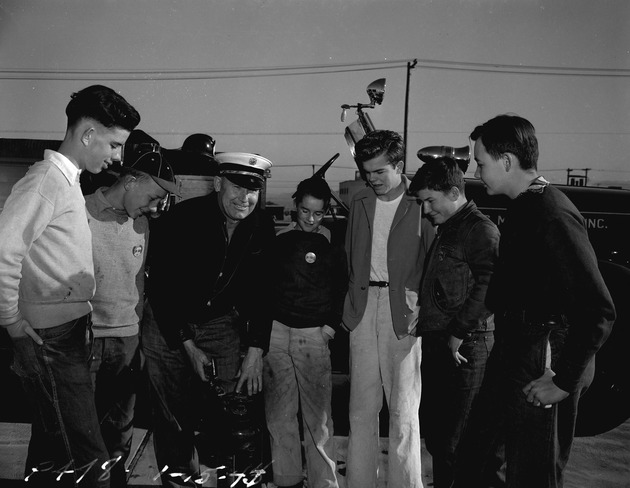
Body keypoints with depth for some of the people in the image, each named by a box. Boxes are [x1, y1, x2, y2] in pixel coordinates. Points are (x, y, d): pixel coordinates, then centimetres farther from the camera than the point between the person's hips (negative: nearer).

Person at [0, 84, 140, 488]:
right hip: (51, 341, -10)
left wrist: (82, 319, 11)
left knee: (51, 453, 20)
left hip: (71, 335, 10)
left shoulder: (69, 181, 17)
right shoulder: (46, 180, -13)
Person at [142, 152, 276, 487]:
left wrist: (255, 351, -8)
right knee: (173, 417, 6)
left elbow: (261, 290, -3)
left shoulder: (262, 226, -9)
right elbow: (161, 288, -16)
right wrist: (188, 345, -15)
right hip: (169, 325, -2)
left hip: (221, 323, 3)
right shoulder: (180, 219, -21)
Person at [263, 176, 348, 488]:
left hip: (313, 334, -2)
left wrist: (332, 325, -1)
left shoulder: (332, 244, 5)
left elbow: (342, 289, 9)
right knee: (278, 413, 7)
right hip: (275, 331, 2)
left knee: (318, 415, -2)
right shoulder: (279, 240, 9)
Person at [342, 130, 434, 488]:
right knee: (362, 407, 10)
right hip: (363, 305, 5)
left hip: (404, 310, -4)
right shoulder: (360, 202, 13)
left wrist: (423, 306, -14)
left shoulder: (420, 203, -4)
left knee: (404, 409, 1)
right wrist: (350, 303, 9)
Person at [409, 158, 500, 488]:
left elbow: (487, 288, -21)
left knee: (453, 440, -1)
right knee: (432, 428, 18)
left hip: (465, 348, -9)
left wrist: (458, 334, -18)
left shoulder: (480, 229, -11)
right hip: (436, 344, 9)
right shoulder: (446, 231, 17)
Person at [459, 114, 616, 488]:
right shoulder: (524, 207, 8)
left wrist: (565, 380, -19)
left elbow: (598, 311, -24)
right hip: (516, 356, 9)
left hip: (542, 373, -9)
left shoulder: (553, 216, -21)